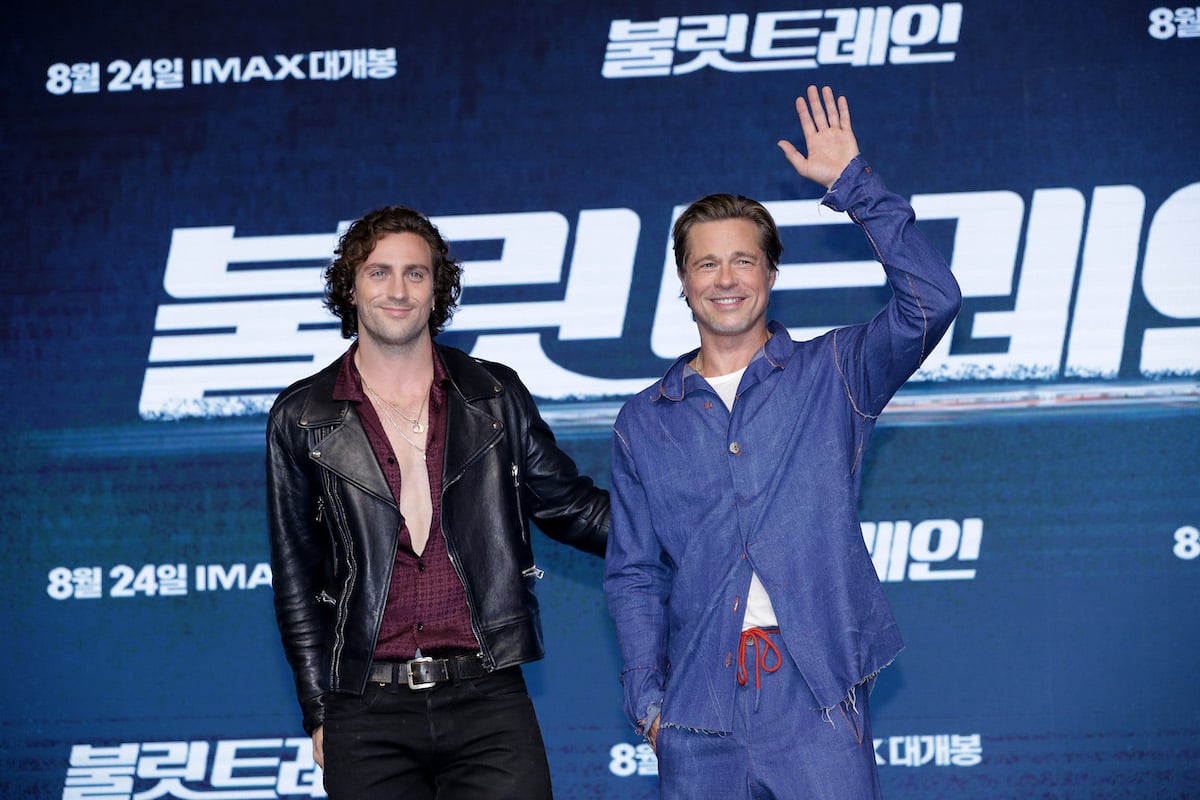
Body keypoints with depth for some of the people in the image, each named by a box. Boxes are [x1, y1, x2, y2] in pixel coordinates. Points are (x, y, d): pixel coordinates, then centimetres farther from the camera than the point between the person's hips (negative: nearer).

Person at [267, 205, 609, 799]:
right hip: (367, 716, 0)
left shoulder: (495, 396, 10)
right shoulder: (301, 419, 8)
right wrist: (318, 711, 5)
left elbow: (572, 507, 18)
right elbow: (296, 578, 10)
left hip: (488, 703, 0)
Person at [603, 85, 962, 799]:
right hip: (699, 709, 2)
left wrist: (854, 184, -7)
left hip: (816, 694, -2)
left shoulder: (830, 377, 8)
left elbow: (932, 301, -7)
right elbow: (633, 574, 13)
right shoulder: (645, 422, 13)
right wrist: (647, 698, 1)